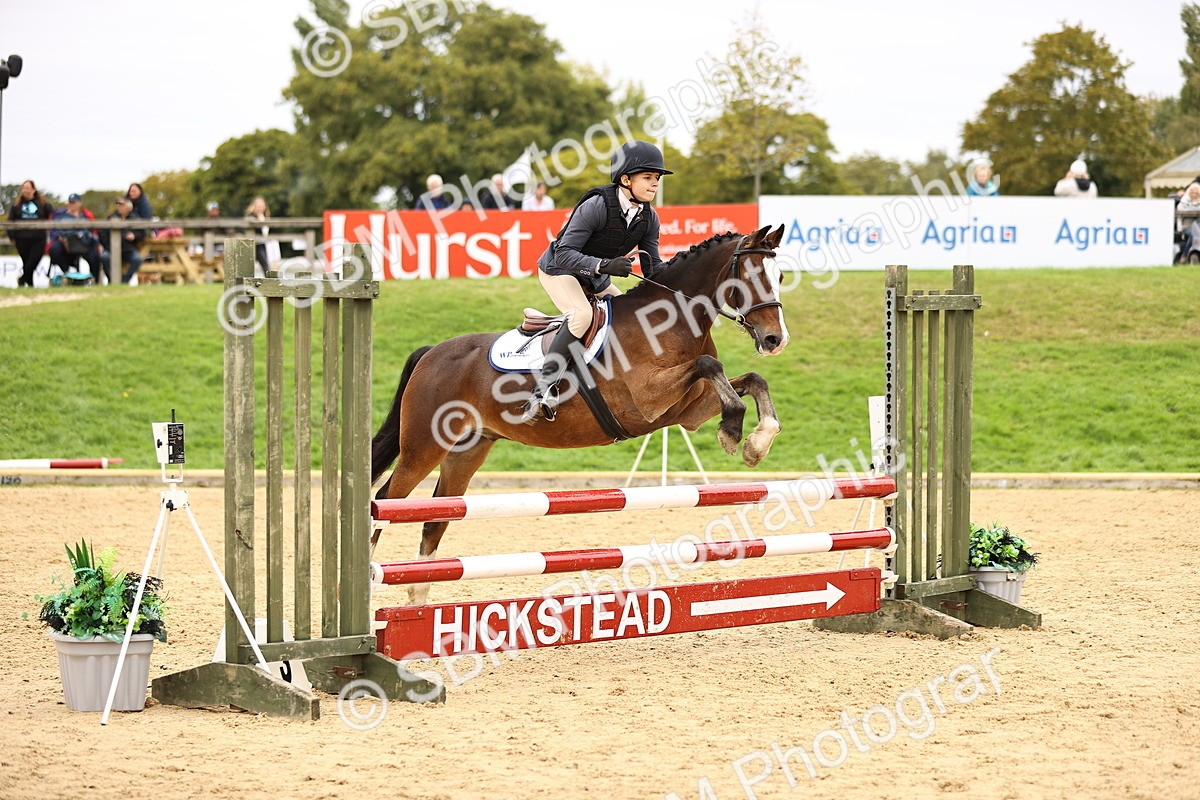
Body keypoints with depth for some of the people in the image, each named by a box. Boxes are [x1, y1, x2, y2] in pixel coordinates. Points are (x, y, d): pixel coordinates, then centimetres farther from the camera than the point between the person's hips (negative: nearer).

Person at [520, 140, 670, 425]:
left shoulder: (649, 218, -7)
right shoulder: (596, 206, -28)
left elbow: (653, 267, -1)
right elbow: (564, 253, -30)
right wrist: (604, 265, -44)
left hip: (595, 280, 8)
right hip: (559, 270, -8)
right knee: (582, 315, -34)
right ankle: (543, 390, -37)